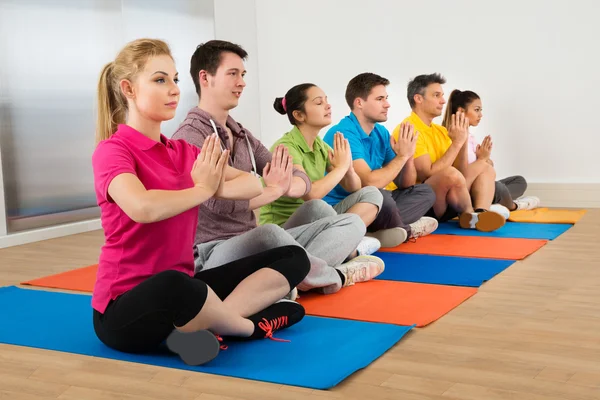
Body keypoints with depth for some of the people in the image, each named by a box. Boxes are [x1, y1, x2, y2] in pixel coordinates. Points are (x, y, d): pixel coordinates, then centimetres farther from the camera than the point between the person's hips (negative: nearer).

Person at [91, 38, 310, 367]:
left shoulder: (183, 151, 11)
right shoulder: (112, 150, -12)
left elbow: (254, 185, 5)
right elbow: (142, 207, -33)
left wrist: (217, 189, -17)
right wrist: (203, 189, -15)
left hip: (181, 287, 8)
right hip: (125, 308, -8)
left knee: (293, 257, 3)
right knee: (173, 283, -44)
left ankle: (209, 325, -20)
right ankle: (251, 325, -12)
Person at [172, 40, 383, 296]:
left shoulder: (242, 135, 15)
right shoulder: (190, 136, -10)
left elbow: (301, 180, 9)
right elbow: (220, 202, -26)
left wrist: (286, 185, -16)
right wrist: (274, 189, -10)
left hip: (253, 246, 8)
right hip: (212, 254, -8)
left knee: (352, 223, 0)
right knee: (269, 233, -40)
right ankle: (334, 276, -9)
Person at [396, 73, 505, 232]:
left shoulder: (440, 130, 13)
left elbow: (461, 173, 8)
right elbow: (428, 175, -22)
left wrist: (463, 142, -6)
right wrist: (456, 143, -16)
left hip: (442, 202, 10)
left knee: (486, 169, 11)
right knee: (451, 173, -35)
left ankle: (480, 214, -17)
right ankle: (470, 214, -8)